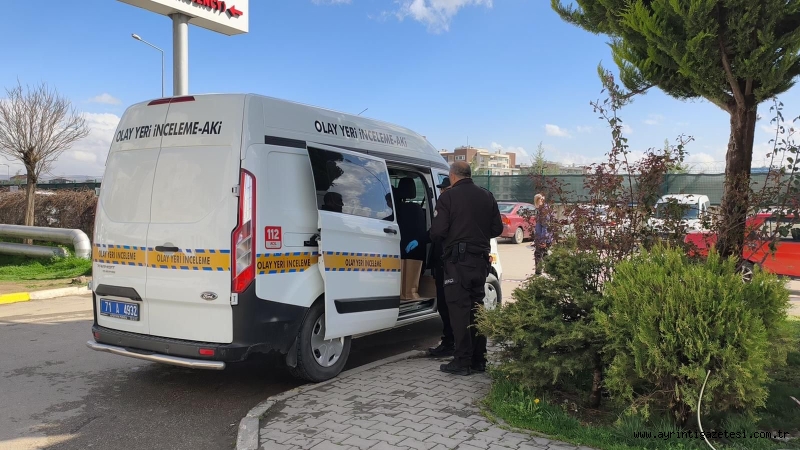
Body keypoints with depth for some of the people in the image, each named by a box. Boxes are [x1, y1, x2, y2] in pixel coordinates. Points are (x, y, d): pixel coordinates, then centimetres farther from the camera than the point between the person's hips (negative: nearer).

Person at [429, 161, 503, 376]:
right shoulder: (487, 197, 11)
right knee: (476, 306, 14)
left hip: (458, 260, -6)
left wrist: (435, 236, 8)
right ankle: (479, 359, 19)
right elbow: (497, 228, 12)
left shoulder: (448, 197, -8)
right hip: (481, 259, 6)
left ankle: (463, 361, -2)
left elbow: (437, 231, -14)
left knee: (459, 309, -2)